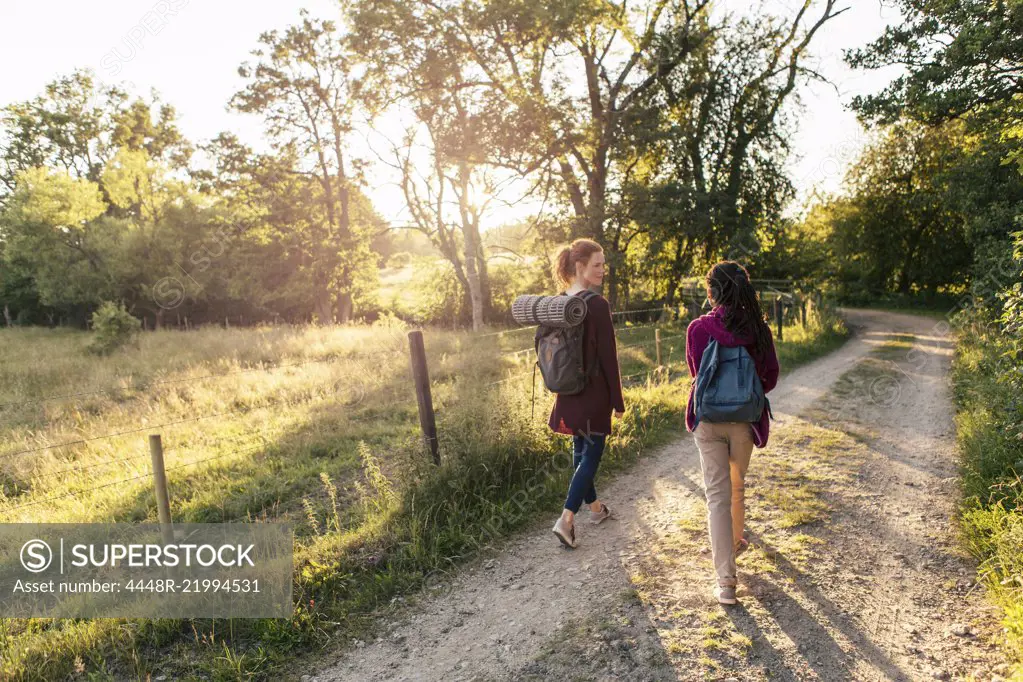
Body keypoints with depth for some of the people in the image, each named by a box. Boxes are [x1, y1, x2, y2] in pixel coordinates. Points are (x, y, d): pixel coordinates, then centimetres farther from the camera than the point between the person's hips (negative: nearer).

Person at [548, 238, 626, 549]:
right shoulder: (597, 304, -18)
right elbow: (608, 356, -15)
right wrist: (618, 401, -8)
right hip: (594, 392, -7)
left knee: (580, 448, 18)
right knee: (592, 453, 2)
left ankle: (594, 507, 35)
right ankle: (566, 519, -5)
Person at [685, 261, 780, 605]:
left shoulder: (698, 328, -12)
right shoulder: (757, 328, -8)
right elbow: (771, 377, 0)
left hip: (708, 418, -2)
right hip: (744, 420, 2)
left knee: (717, 494, 2)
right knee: (737, 485, 24)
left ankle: (726, 579, -1)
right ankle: (735, 542, 46)